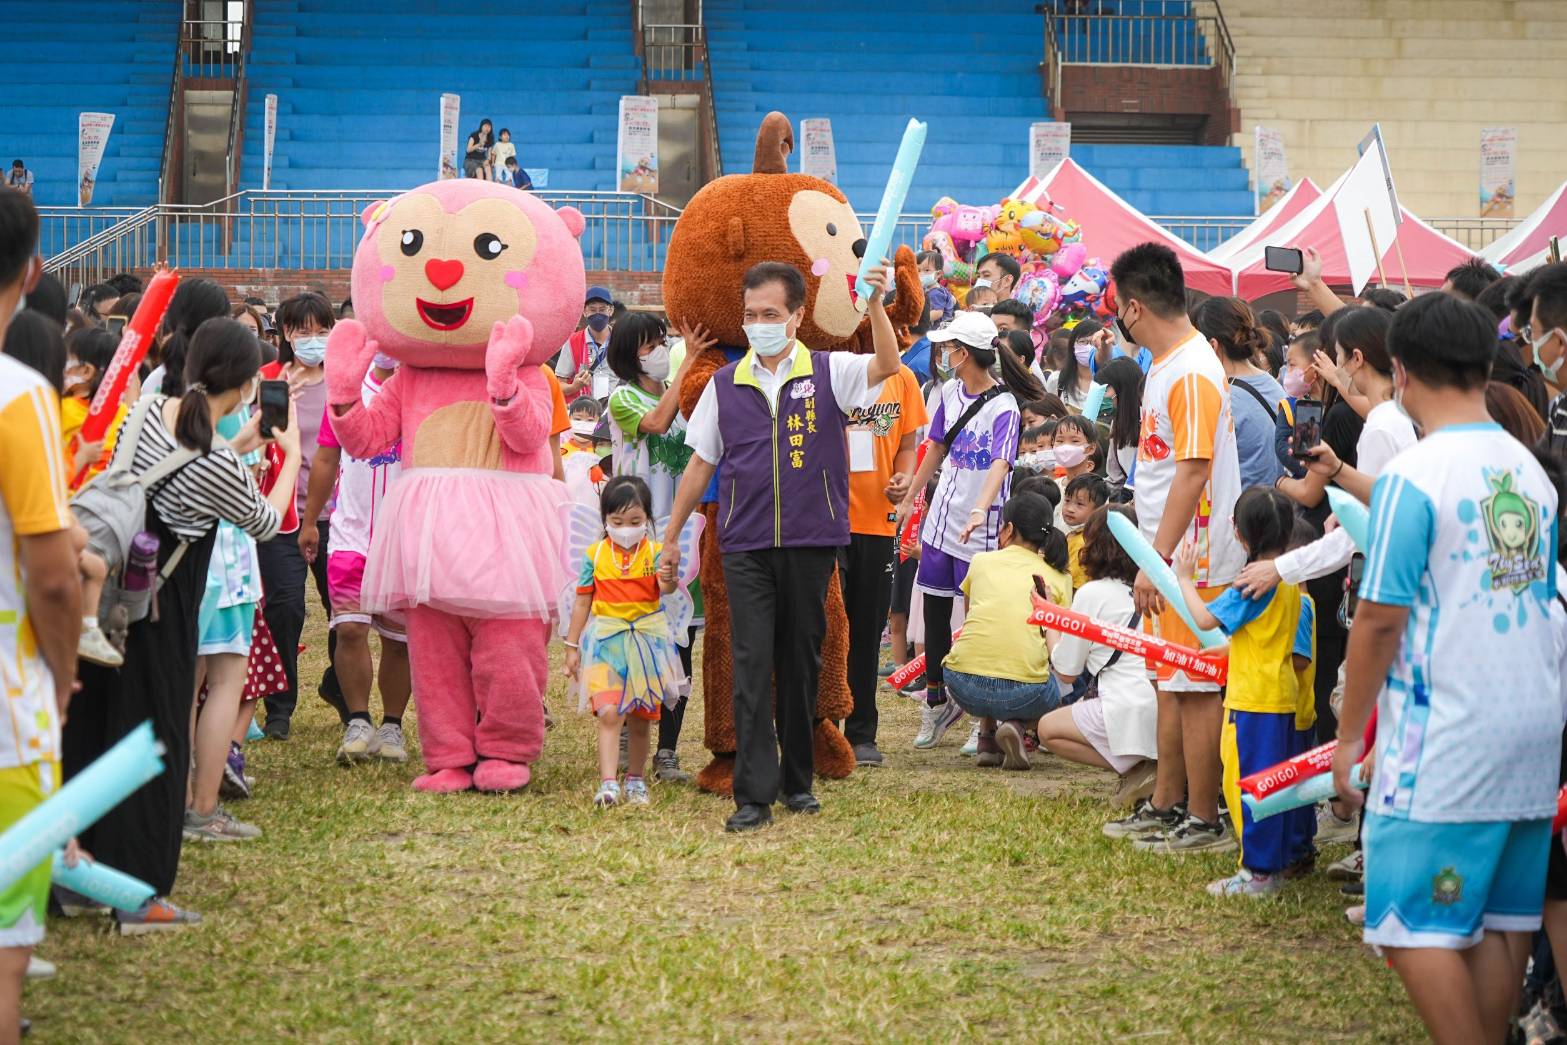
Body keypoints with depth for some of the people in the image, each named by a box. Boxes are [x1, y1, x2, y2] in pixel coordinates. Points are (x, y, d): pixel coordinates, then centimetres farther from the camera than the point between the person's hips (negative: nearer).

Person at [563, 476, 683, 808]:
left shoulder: (655, 552, -3)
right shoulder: (595, 555, 1)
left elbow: (665, 588, -19)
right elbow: (582, 602, 7)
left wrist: (668, 577, -43)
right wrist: (572, 646, 9)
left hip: (646, 640, 1)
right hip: (606, 640, -1)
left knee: (639, 718, 10)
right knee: (609, 714, -13)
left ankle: (635, 781, 23)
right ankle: (608, 784, -19)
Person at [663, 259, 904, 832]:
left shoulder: (828, 373, 2)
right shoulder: (725, 385, 8)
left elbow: (887, 365, -17)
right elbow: (701, 463, 14)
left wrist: (875, 304, -33)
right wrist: (671, 538, 15)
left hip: (811, 542, -1)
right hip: (746, 547, 1)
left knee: (801, 664, 9)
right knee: (751, 667, -6)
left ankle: (798, 781, 21)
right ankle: (754, 795, -8)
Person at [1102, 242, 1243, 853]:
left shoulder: (1192, 372, -18)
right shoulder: (1165, 365, 13)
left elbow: (1192, 473, -22)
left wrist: (1158, 559, -23)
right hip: (1169, 557, 10)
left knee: (1195, 687, -4)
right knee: (1171, 682, 16)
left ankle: (1206, 820, 2)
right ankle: (1166, 807, 25)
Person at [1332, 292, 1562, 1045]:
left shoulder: (1413, 475, -13)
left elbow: (1379, 620, -13)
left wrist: (1349, 735, -5)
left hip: (1444, 740, -8)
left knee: (1416, 927, -5)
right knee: (1502, 920, 11)